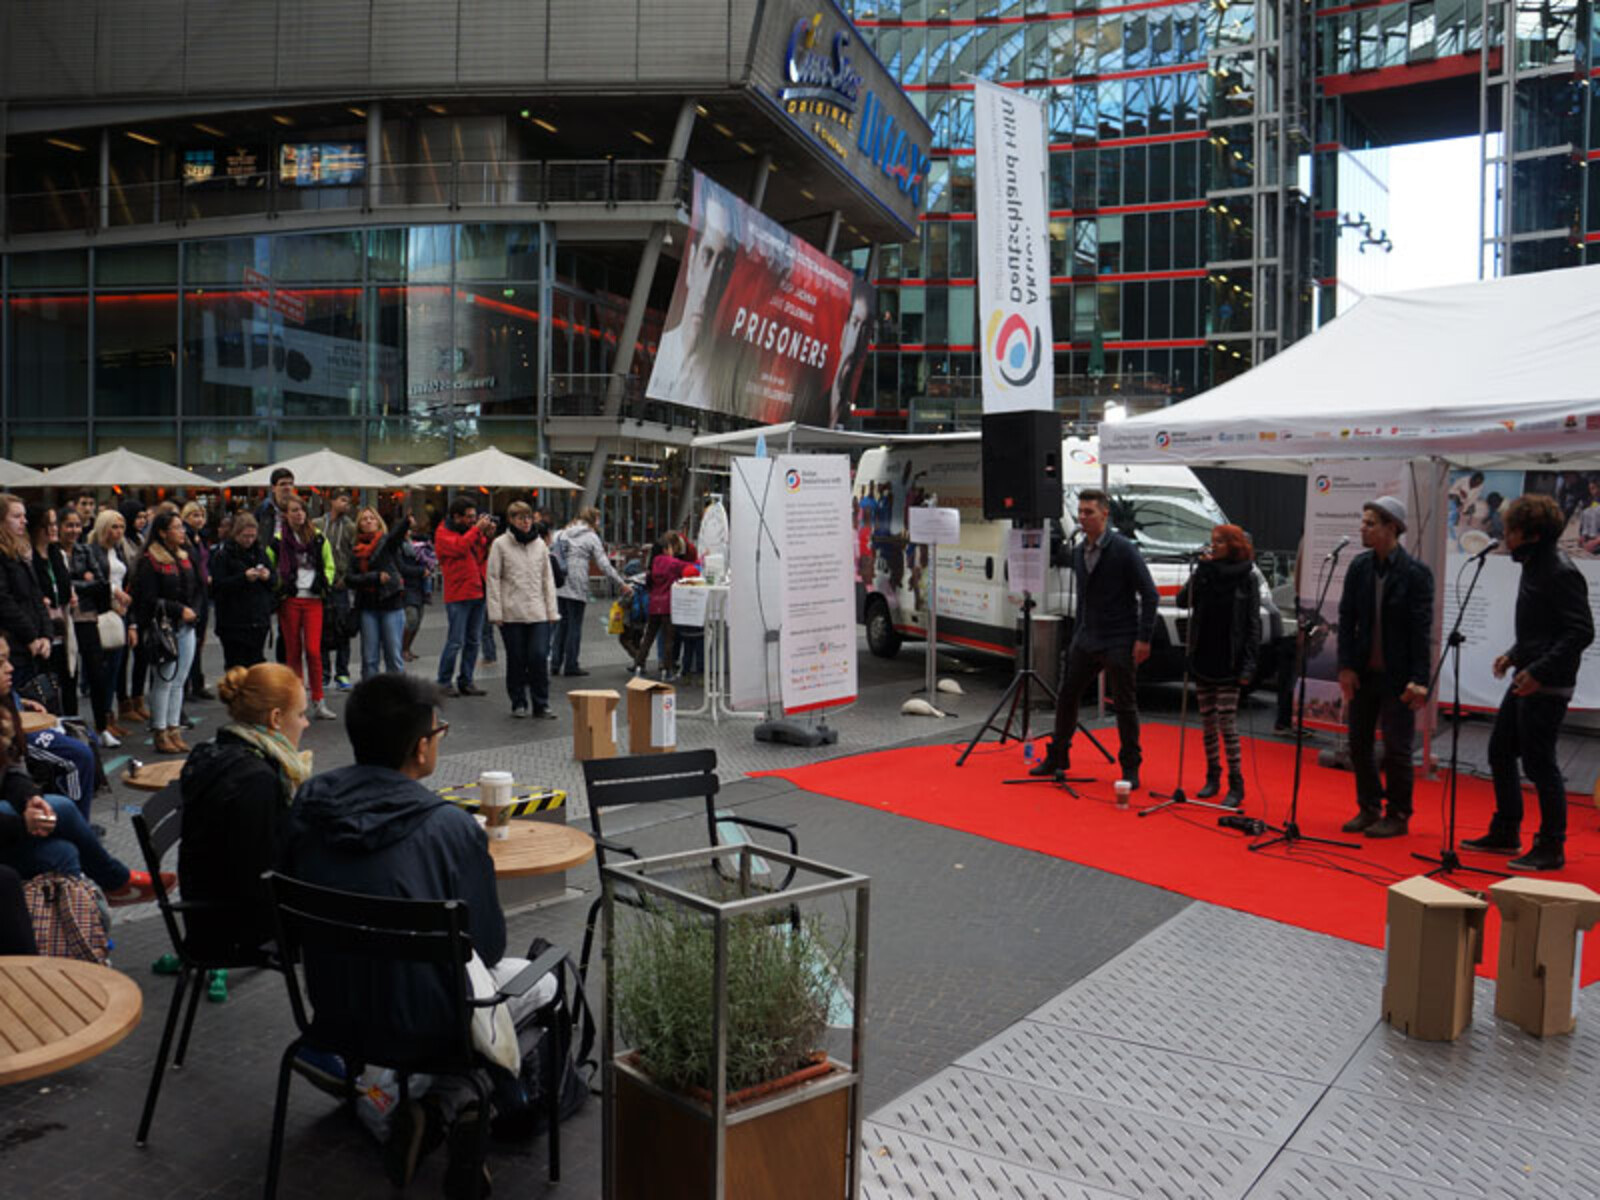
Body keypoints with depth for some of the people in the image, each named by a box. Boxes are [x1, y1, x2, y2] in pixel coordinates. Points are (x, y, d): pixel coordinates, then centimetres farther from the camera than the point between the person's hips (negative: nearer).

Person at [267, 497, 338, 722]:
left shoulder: (318, 538, 7)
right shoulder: (278, 541, 2)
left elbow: (329, 565, 16)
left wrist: (325, 583, 3)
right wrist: (278, 587, -3)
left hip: (313, 601, 0)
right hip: (289, 601, 0)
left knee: (313, 650, -8)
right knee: (293, 652, 6)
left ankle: (318, 703, -2)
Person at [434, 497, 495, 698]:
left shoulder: (471, 531, 15)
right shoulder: (443, 534, -4)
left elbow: (483, 556, 14)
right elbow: (458, 547, -23)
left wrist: (488, 536, 0)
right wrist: (477, 529, -16)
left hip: (477, 593, 7)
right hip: (458, 596, -7)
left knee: (473, 641, 9)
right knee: (456, 641, -6)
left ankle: (466, 682, 17)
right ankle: (444, 683, 5)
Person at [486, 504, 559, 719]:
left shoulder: (540, 544, 9)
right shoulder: (500, 544, -1)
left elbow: (547, 578, 12)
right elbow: (493, 579, -2)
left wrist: (551, 610, 6)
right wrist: (495, 612, -7)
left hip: (538, 612, 2)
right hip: (511, 613, -2)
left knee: (540, 657, -4)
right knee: (516, 659, 5)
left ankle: (541, 704, 6)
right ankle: (519, 703, 19)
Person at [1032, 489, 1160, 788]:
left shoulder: (1124, 549, -11)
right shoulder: (1079, 552, 10)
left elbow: (1150, 595, -11)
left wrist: (1144, 638, -16)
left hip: (1119, 643, -7)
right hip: (1086, 640, 7)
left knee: (1125, 705, 2)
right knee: (1066, 696, 10)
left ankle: (1130, 768, 14)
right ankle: (1057, 758, 24)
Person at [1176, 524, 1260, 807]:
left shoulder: (1246, 578, -3)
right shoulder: (1205, 572, 7)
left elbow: (1253, 624, -5)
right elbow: (1182, 601, -3)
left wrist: (1248, 664, -11)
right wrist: (1203, 571, -11)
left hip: (1228, 663, -4)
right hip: (1202, 659, 4)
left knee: (1227, 723, -6)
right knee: (1207, 721, 10)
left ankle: (1236, 785, 2)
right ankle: (1212, 777, 22)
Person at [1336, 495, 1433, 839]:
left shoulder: (1416, 573, -10)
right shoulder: (1359, 566, 3)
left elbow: (1421, 630, -12)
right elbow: (1347, 618, 5)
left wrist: (1419, 679, -16)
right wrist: (1346, 666, -2)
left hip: (1396, 676, -5)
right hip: (1363, 672, 5)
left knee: (1396, 749, 3)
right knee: (1359, 744, 11)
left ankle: (1398, 816, 17)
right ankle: (1369, 809, 26)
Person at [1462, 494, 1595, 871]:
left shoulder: (1561, 574, -18)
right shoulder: (1533, 566, 12)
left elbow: (1581, 631, -21)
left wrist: (1540, 671, -24)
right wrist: (1515, 654, 13)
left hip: (1547, 688, -10)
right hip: (1526, 681, 10)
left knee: (1539, 763, -3)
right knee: (1500, 753, 16)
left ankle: (1551, 849, 9)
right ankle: (1505, 833, 28)